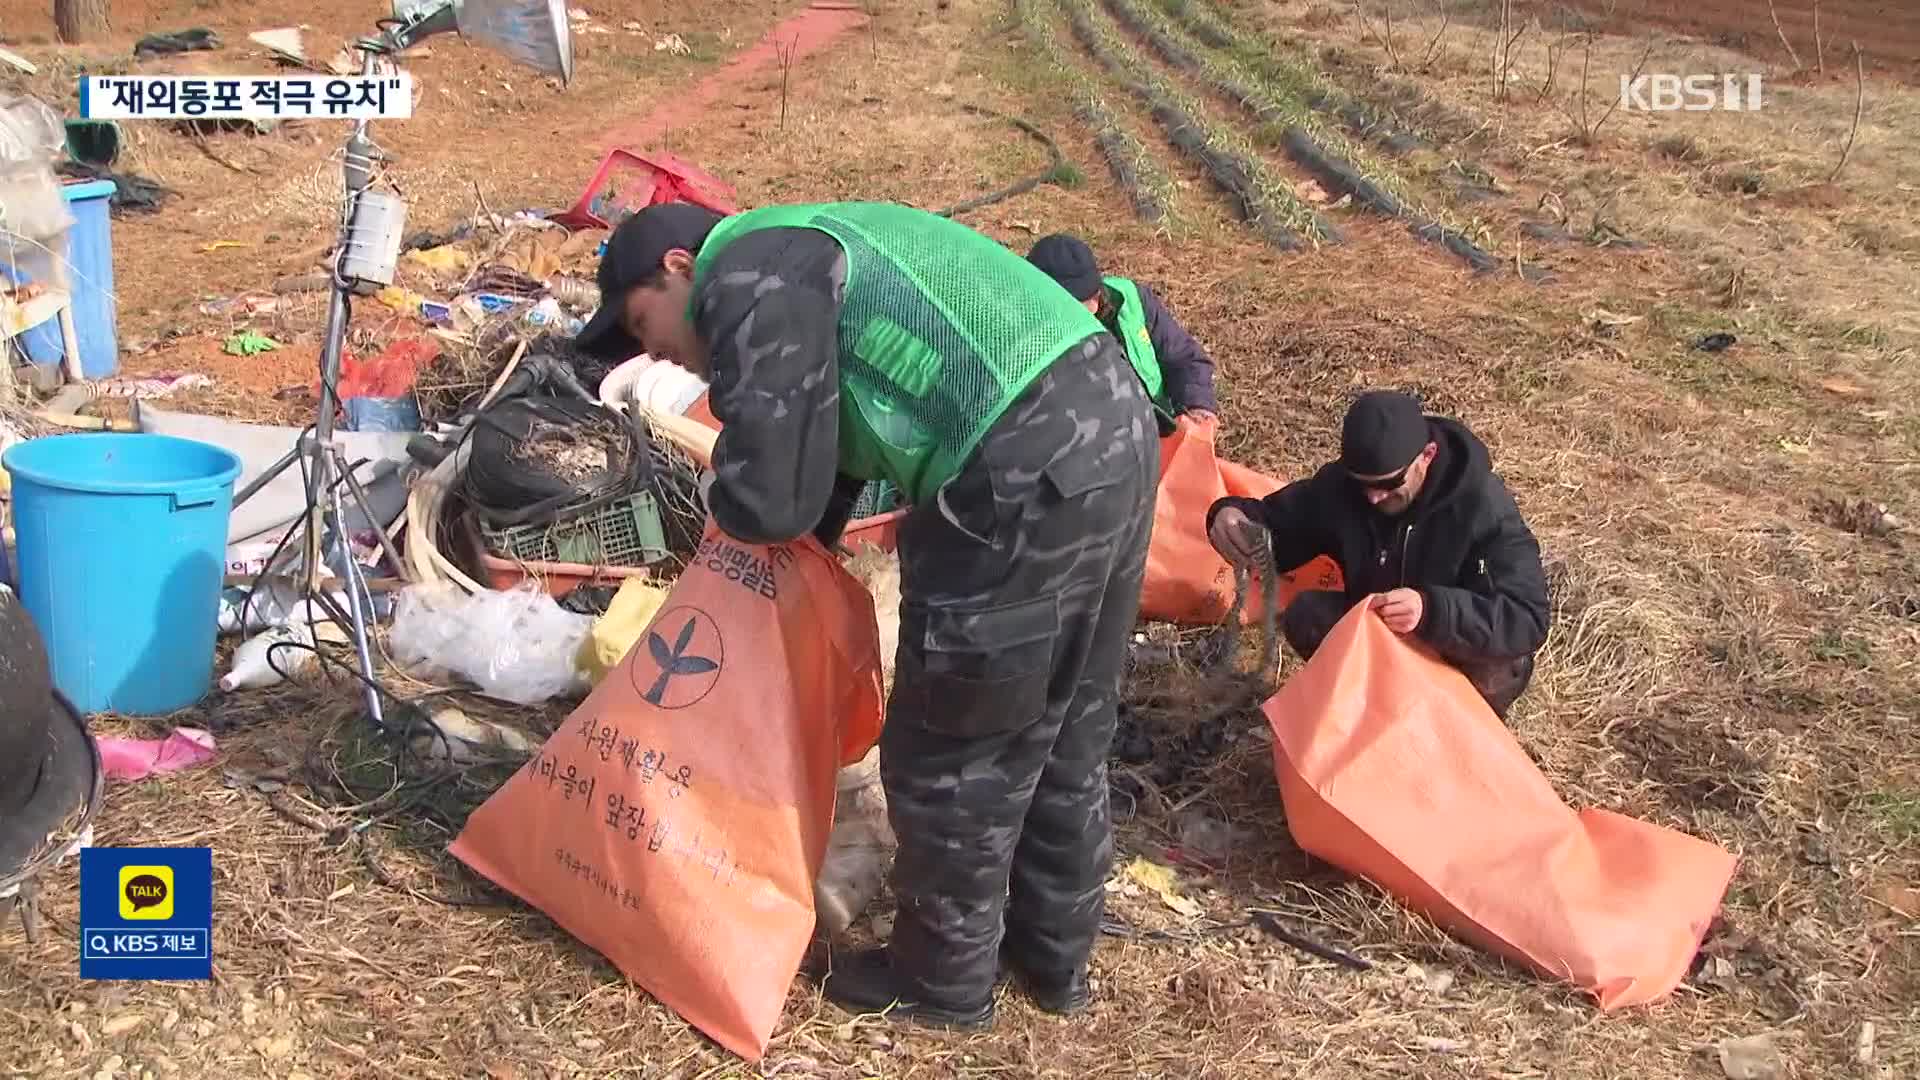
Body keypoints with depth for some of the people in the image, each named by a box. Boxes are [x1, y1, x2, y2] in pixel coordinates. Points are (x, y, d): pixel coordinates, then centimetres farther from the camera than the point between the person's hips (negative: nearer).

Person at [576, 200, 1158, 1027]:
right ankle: (1055, 953, 41)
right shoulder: (800, 253, 25)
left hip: (1027, 480, -10)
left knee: (950, 753, 9)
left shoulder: (746, 284, -6)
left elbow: (769, 501, -14)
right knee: (1066, 731, 23)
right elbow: (830, 437, 32)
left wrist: (723, 495, 9)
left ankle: (944, 979, 29)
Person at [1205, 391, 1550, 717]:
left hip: (1465, 660, -3)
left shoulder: (1483, 507, -29)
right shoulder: (1340, 484, -16)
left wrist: (1432, 610, -52)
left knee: (1497, 661, -35)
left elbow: (1529, 619, -35)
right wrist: (1233, 516, -30)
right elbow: (1276, 524, -5)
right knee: (1305, 616, -21)